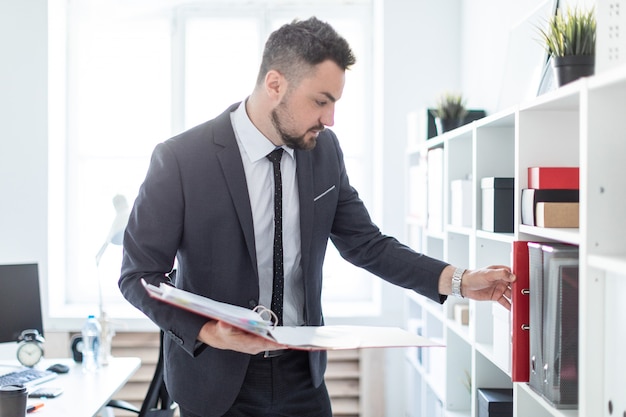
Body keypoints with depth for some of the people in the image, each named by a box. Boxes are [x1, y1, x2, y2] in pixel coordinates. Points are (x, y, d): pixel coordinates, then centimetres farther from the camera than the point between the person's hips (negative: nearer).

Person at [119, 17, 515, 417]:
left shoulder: (324, 149, -4)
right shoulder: (181, 159, -17)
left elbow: (365, 244, 4)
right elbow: (139, 274, -10)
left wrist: (457, 280, -7)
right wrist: (209, 333, -24)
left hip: (302, 372, 4)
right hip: (218, 379, -4)